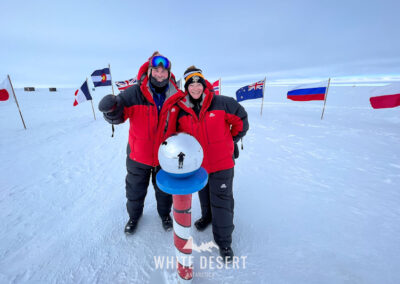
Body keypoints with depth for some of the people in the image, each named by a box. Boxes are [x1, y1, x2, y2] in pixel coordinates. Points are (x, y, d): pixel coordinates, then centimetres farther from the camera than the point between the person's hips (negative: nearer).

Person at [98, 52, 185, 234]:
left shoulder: (176, 96, -7)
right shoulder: (135, 93, -13)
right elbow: (119, 116, -9)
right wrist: (112, 110, -30)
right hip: (139, 154, 0)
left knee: (164, 190, 22)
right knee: (135, 190, 21)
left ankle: (165, 214, 51)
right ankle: (134, 215, 51)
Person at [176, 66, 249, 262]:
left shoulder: (221, 103, -14)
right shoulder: (181, 111, -4)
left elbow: (241, 119, -1)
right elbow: (180, 133, 12)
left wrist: (231, 141, 2)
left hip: (222, 161, -3)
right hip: (198, 162, 4)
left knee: (221, 200, 5)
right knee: (204, 194, 24)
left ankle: (224, 241, 25)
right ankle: (207, 216, 55)